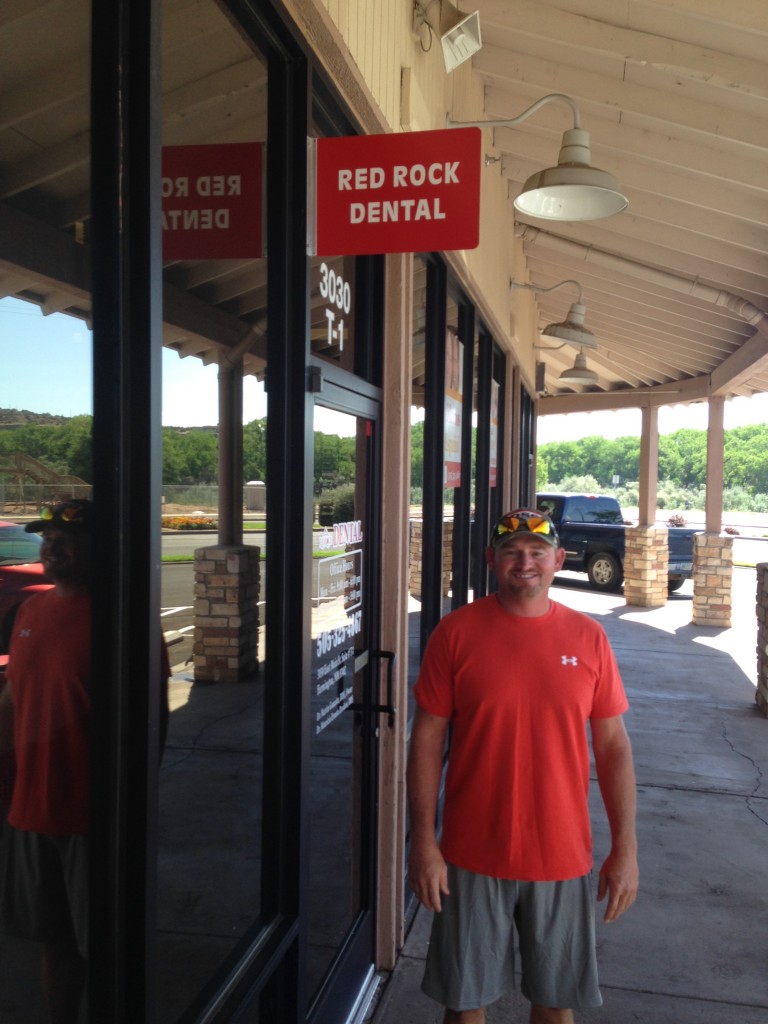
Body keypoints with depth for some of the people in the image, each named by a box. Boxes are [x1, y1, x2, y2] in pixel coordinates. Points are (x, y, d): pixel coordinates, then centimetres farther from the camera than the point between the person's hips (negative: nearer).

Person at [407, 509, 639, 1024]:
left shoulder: (588, 637, -2)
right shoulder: (456, 632, -8)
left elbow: (613, 744, 2)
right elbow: (428, 737, -5)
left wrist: (626, 847, 0)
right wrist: (424, 841, -7)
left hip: (563, 858, 2)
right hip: (472, 858, -1)